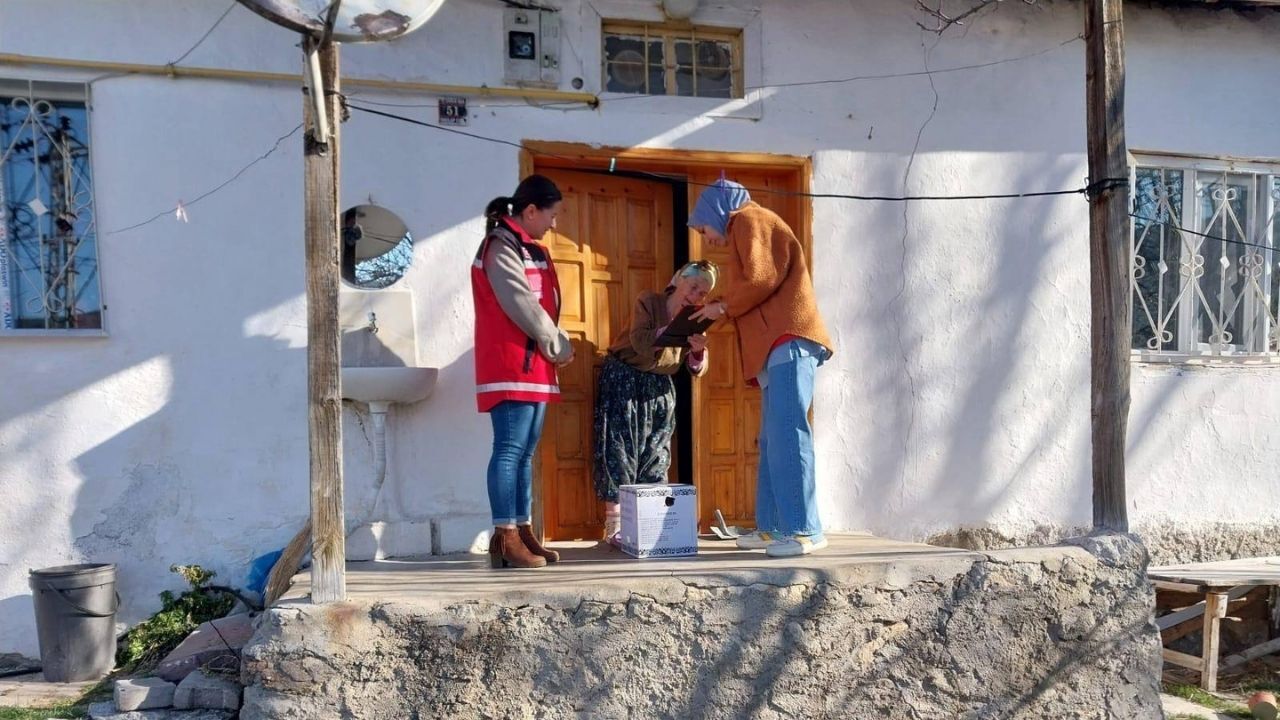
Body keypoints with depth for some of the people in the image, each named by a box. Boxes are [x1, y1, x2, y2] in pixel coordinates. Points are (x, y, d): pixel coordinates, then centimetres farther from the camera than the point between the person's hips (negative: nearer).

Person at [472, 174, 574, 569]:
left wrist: (556, 346, 5)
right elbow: (522, 307, -17)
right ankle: (505, 538, -10)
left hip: (533, 365, 10)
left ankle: (523, 532, 13)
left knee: (525, 453, 9)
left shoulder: (529, 249, 20)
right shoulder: (501, 247, -10)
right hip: (511, 367, -10)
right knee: (510, 450, -11)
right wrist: (559, 346, -7)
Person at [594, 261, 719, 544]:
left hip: (658, 387, 5)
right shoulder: (648, 301, -11)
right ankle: (614, 526, -9)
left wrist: (698, 350, -24)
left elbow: (697, 369, -4)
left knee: (655, 453, 3)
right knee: (620, 448, -8)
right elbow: (639, 342, -26)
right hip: (623, 380, -5)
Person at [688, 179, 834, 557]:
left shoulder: (748, 219, 0)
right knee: (773, 440, 8)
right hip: (779, 345, 10)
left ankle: (804, 530, -16)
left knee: (787, 434, -14)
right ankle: (772, 527, 9)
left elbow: (761, 279, -13)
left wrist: (723, 306, 0)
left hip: (788, 341, -10)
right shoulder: (746, 229, 30)